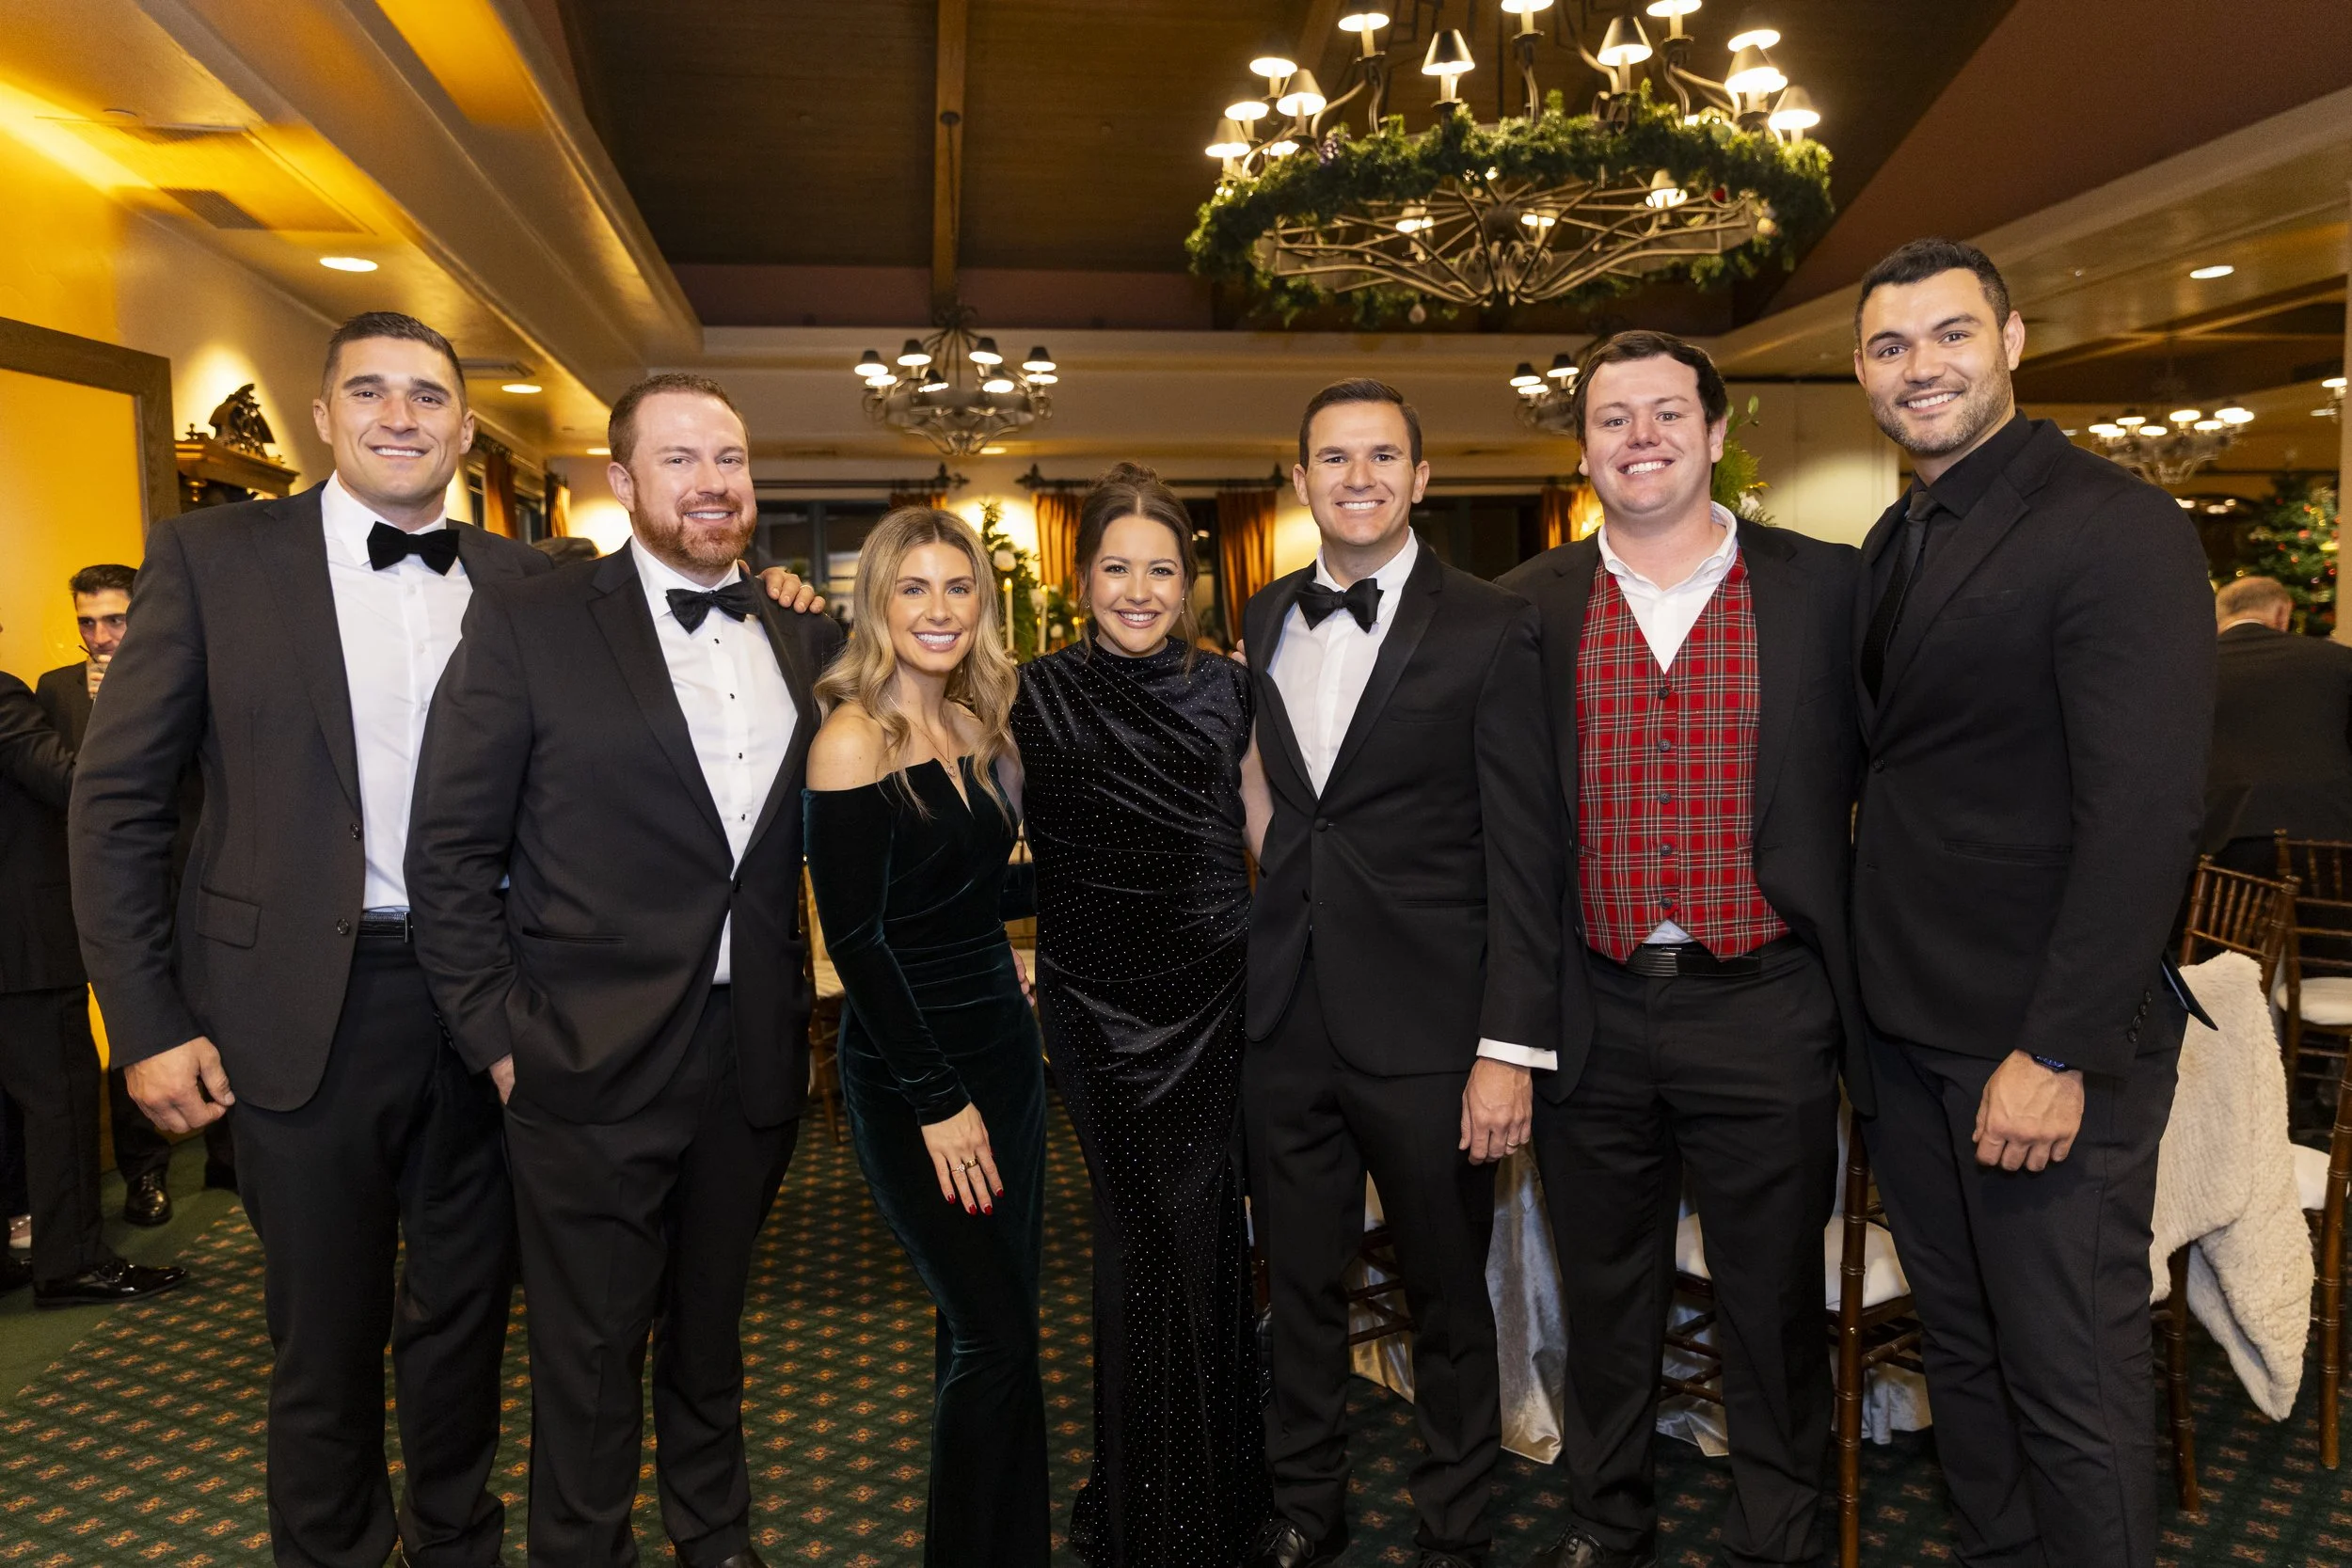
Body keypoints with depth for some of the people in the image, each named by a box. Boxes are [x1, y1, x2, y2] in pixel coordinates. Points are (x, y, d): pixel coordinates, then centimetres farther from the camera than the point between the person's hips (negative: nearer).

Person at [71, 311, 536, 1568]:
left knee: (466, 1308, 17)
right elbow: (117, 799, -3)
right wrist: (147, 1024, -6)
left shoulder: (522, 581, 4)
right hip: (310, 1008, -2)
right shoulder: (214, 557, -2)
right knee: (325, 1327, 12)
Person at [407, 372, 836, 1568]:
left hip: (755, 1063, 4)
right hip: (592, 1065, -4)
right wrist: (498, 1034, -9)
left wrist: (807, 1016, 6)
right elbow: (451, 851, -6)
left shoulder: (805, 640, 5)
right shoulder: (526, 624, -7)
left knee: (712, 1330, 22)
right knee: (590, 1355, 11)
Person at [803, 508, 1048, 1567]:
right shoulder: (854, 740, -14)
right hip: (908, 1070, -7)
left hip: (1001, 1039, 7)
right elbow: (854, 940, -16)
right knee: (991, 1340, -3)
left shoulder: (976, 725, 6)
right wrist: (937, 1100, -14)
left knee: (1004, 1316, 14)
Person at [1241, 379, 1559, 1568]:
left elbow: (1524, 853, -9)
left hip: (1425, 1026, -4)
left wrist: (1512, 1048, -13)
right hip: (1282, 1021, 4)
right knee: (1299, 1284, 17)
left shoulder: (1491, 629, -7)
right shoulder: (1263, 619, 9)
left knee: (1448, 1295, 12)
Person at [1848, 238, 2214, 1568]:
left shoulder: (2116, 528, -13)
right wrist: (1872, 986, 5)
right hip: (1910, 1032, 7)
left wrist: (2056, 1053, -21)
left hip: (2047, 1048, -7)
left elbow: (2149, 812, -19)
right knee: (1964, 1355, 19)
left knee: (2071, 1388, 5)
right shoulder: (1894, 547, 12)